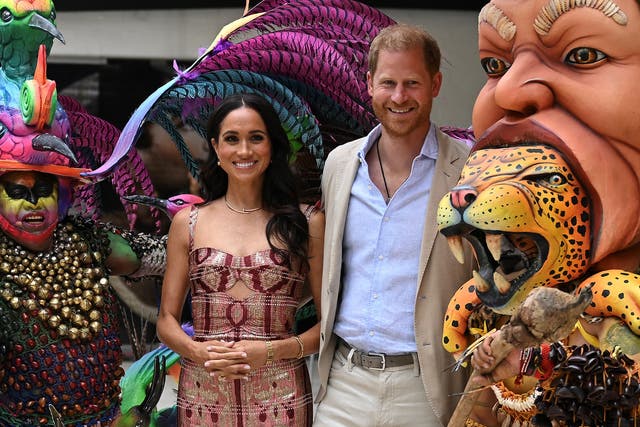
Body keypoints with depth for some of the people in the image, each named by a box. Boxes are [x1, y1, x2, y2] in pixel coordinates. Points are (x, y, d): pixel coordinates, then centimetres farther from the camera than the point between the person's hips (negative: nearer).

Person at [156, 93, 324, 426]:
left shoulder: (307, 222, 1)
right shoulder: (187, 223, 5)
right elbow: (167, 321, 7)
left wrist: (270, 351, -15)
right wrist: (199, 351, -12)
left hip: (279, 398, -1)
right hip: (202, 396, 1)